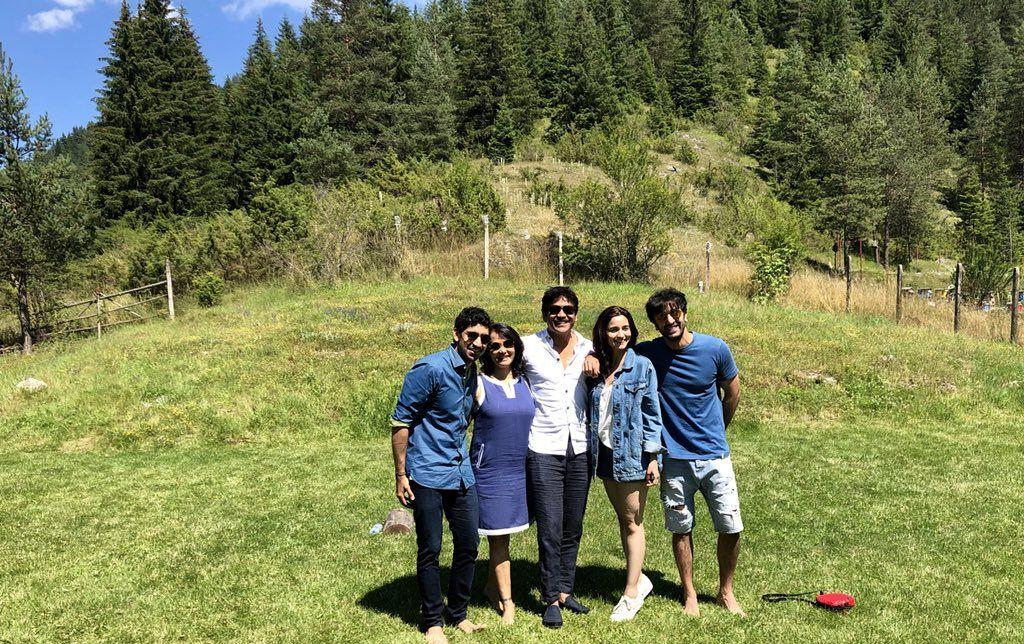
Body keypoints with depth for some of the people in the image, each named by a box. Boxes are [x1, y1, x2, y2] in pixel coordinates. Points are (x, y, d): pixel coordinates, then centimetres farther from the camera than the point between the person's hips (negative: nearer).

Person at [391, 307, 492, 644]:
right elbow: (400, 422, -13)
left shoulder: (472, 371, 9)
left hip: (461, 473, 7)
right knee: (430, 550, 4)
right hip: (428, 474, -7)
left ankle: (457, 613, 30)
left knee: (469, 544, 11)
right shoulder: (430, 369, -16)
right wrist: (401, 475, -14)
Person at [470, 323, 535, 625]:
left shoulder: (525, 383, 6)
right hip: (490, 471, -4)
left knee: (501, 533, 15)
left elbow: (536, 422, 16)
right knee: (499, 537, 3)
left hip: (520, 470, 4)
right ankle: (507, 602, 15)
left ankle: (492, 587, 34)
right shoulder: (478, 384, -7)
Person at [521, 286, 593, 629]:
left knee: (573, 527, 12)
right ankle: (551, 599, 12)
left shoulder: (588, 349, 6)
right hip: (544, 449, -4)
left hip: (580, 448, 4)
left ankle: (565, 590, 27)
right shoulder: (529, 347, -4)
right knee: (550, 529, -3)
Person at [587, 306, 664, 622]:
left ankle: (631, 594, 14)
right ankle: (639, 579, 31)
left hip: (632, 454, -5)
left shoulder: (642, 366, -9)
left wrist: (652, 458, -11)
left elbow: (652, 413, -8)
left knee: (633, 523, 4)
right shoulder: (596, 365, 4)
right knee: (623, 519, 15)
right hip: (605, 453, 5)